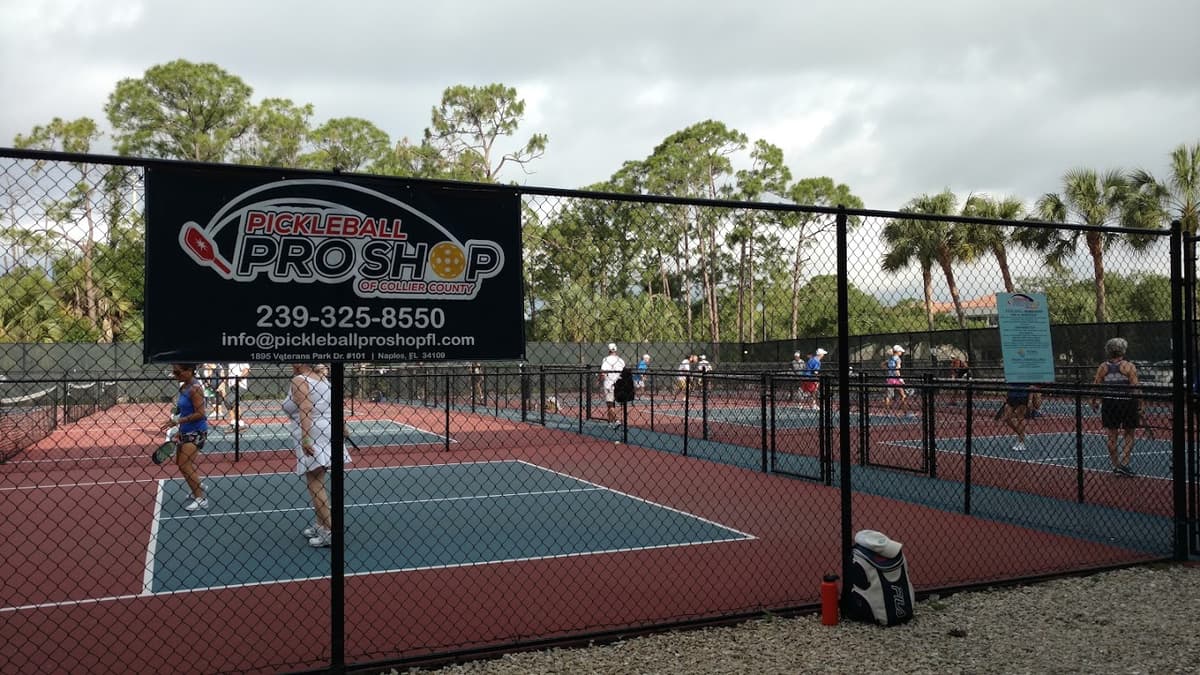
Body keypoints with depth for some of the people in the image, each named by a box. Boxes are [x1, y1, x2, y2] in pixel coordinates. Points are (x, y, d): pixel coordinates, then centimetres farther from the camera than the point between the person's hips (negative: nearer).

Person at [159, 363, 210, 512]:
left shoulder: (195, 388, -18)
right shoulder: (184, 387, 8)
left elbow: (200, 414, -23)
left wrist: (177, 421, -23)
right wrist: (179, 431, 14)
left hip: (196, 432, -9)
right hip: (186, 431, 9)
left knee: (185, 465, -9)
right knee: (180, 462, 19)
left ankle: (201, 498, 1)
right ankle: (199, 486, 39)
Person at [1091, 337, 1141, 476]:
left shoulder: (1102, 367, 2)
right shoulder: (1129, 367, -6)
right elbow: (1135, 388, -11)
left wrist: (1095, 402, 18)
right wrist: (1139, 406, -6)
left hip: (1109, 404, 3)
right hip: (1127, 403, -3)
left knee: (1112, 436, 10)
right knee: (1129, 436, 7)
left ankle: (1115, 465, 16)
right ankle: (1124, 463, -2)